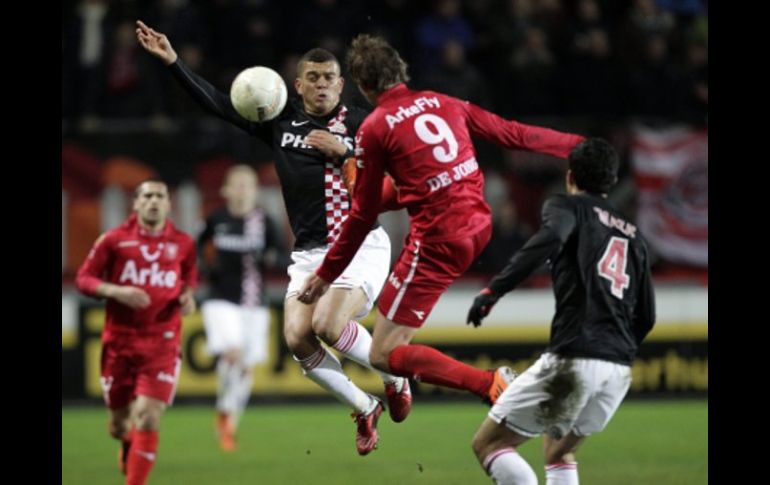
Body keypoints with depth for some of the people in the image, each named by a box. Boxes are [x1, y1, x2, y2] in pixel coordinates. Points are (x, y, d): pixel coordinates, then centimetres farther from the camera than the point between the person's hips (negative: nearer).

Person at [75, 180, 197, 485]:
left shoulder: (183, 243, 4)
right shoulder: (114, 240, -2)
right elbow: (84, 279, 1)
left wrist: (188, 295, -1)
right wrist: (116, 291, -17)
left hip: (162, 343, 0)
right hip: (119, 341, 0)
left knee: (148, 418, -16)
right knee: (118, 423, 9)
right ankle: (128, 445, 48)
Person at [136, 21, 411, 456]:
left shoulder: (359, 123, 0)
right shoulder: (280, 121, 10)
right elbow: (218, 102, 10)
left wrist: (343, 151, -20)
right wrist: (172, 61, 4)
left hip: (362, 245, -5)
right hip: (310, 253, 5)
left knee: (329, 325, -25)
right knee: (297, 337, -15)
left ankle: (396, 379, 2)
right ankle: (365, 408, 3)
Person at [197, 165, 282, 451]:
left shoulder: (263, 222, -2)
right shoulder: (217, 219, 0)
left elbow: (279, 257, 2)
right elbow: (198, 244, 17)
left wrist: (267, 259, -20)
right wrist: (200, 266, -1)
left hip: (254, 303, 2)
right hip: (222, 299, -2)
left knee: (247, 368, 4)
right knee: (232, 353, -23)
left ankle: (230, 427, 21)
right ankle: (224, 411, -2)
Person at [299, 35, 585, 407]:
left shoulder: (374, 129, -7)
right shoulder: (442, 102, 7)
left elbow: (363, 215, -3)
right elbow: (513, 134, 13)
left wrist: (326, 275, 7)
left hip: (439, 243, -7)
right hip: (479, 226, 8)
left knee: (383, 356, -2)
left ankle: (490, 384, -19)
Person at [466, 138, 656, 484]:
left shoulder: (567, 206, 7)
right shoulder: (633, 236, 24)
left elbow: (552, 237, -18)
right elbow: (646, 317, 24)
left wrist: (494, 289, -21)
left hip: (574, 361, -7)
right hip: (620, 371, 7)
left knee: (488, 444, 1)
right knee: (558, 451, 28)